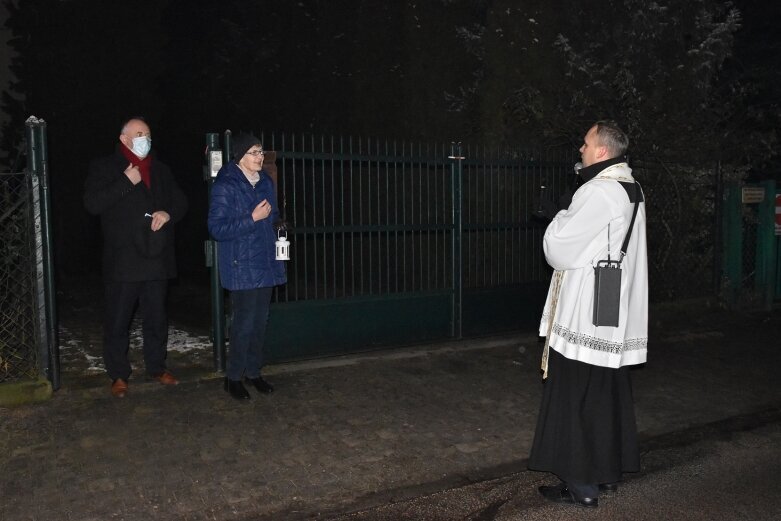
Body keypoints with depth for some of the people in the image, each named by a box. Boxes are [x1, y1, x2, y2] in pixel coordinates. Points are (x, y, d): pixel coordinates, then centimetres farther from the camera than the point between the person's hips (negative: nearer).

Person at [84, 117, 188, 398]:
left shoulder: (160, 170, 15)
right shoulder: (104, 167, 2)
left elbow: (180, 201, 18)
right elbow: (92, 203, -11)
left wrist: (168, 213, -4)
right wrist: (126, 182, -16)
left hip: (156, 258, 4)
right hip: (123, 261, -4)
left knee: (156, 318, 13)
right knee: (118, 321, 2)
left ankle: (157, 366, 26)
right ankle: (118, 375, 14)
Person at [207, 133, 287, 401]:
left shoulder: (266, 182, 10)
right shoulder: (225, 186, -11)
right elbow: (217, 228, -15)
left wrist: (271, 217, 4)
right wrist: (253, 218, -19)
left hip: (265, 263, 7)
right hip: (241, 267, -6)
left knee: (260, 321, 10)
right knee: (244, 323, -4)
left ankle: (253, 372, 24)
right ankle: (234, 376, 12)